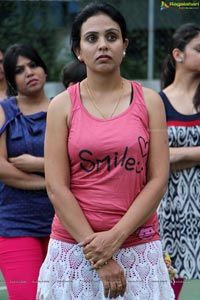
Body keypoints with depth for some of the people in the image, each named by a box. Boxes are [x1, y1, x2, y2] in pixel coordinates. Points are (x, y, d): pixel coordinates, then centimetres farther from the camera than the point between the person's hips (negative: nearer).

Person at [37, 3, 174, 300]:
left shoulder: (149, 101, 4)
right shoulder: (62, 105, 1)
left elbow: (158, 180, -2)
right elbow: (57, 188, -6)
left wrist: (116, 237, -13)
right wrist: (97, 257, -12)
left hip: (138, 245, 1)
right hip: (74, 247, 0)